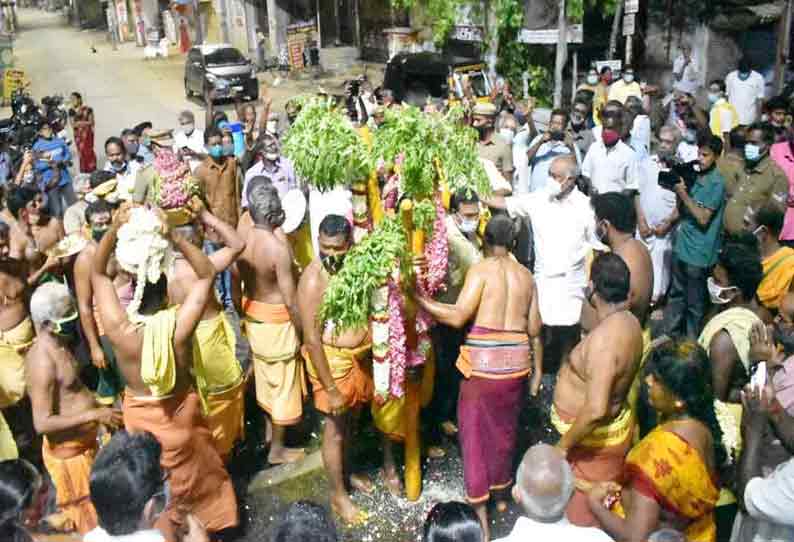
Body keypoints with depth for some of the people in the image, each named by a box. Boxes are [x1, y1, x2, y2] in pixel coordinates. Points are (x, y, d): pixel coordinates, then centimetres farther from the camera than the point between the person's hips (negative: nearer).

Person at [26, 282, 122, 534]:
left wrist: (100, 412, 14)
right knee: (92, 523, 5)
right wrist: (94, 415, -29)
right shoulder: (43, 361, -27)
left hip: (84, 444, 9)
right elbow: (42, 424, -29)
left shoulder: (58, 345, 3)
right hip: (69, 452, -9)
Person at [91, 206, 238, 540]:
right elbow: (207, 274, -20)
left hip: (140, 415, 0)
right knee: (194, 471, 27)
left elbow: (98, 273, -16)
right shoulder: (179, 325, -30)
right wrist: (174, 238, -31)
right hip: (180, 411, 0)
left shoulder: (118, 328, -28)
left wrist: (113, 230, -26)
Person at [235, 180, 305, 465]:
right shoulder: (278, 247, -28)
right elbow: (290, 300, -24)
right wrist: (302, 331, -9)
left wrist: (242, 314, 18)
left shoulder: (242, 237, -8)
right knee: (283, 384, 11)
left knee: (266, 376, 27)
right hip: (277, 321, -7)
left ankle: (271, 427, 48)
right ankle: (277, 449, 25)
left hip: (252, 315, 7)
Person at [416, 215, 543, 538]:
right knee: (504, 427, 22)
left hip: (483, 361, -5)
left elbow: (458, 316, -17)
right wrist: (537, 369, 19)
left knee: (477, 430, 7)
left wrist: (418, 299, -14)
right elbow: (535, 329, 9)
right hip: (516, 361, 5)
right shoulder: (526, 275, 8)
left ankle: (480, 510, 12)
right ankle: (500, 492, 39)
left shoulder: (481, 269, -8)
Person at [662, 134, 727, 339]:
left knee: (694, 301, 6)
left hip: (698, 252, -6)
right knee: (676, 293, 17)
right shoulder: (694, 175, 5)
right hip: (681, 245, 6)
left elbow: (703, 218, -17)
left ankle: (691, 341, 19)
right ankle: (669, 334, 29)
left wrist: (683, 194, -19)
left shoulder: (716, 183, -14)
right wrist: (668, 223, -2)